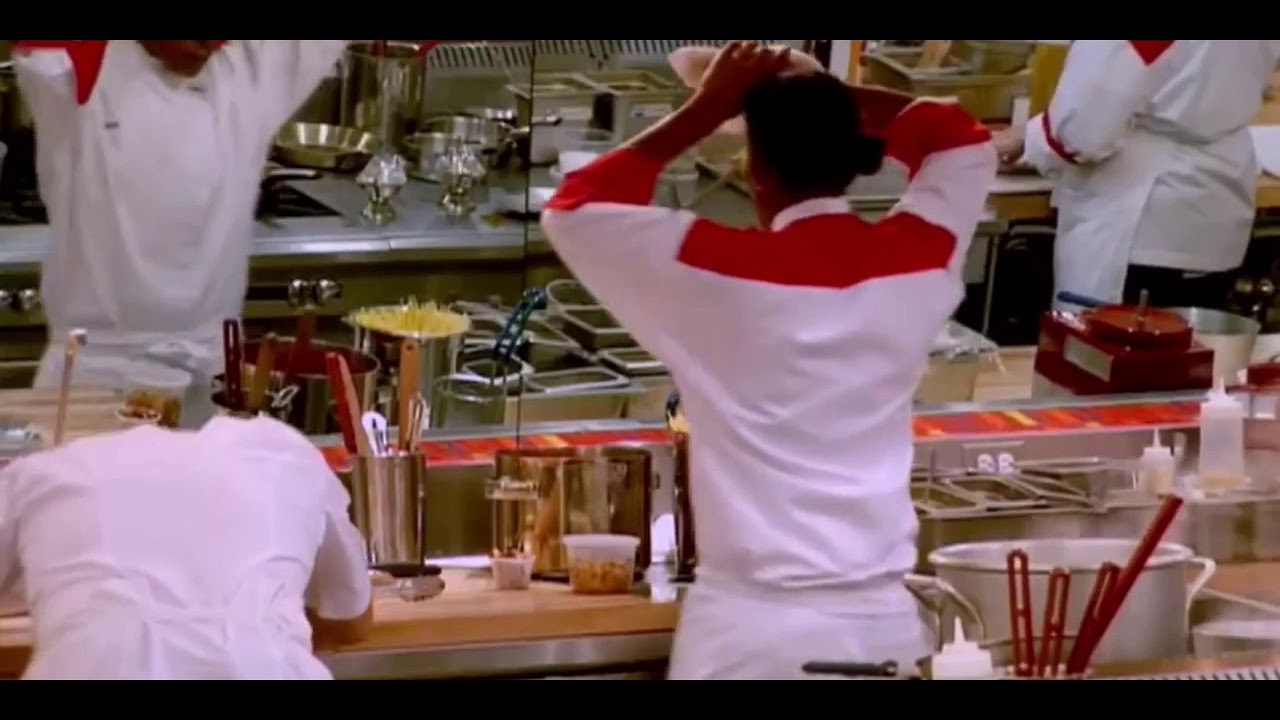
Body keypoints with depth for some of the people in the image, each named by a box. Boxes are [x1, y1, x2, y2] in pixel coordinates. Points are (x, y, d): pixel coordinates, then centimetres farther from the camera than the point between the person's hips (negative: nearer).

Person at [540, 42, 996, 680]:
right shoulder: (917, 260, 1)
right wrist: (834, 102, 15)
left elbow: (573, 211, 3)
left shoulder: (719, 269, -11)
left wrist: (702, 113, 3)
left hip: (751, 628, -3)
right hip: (882, 621, 4)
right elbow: (967, 143, 21)